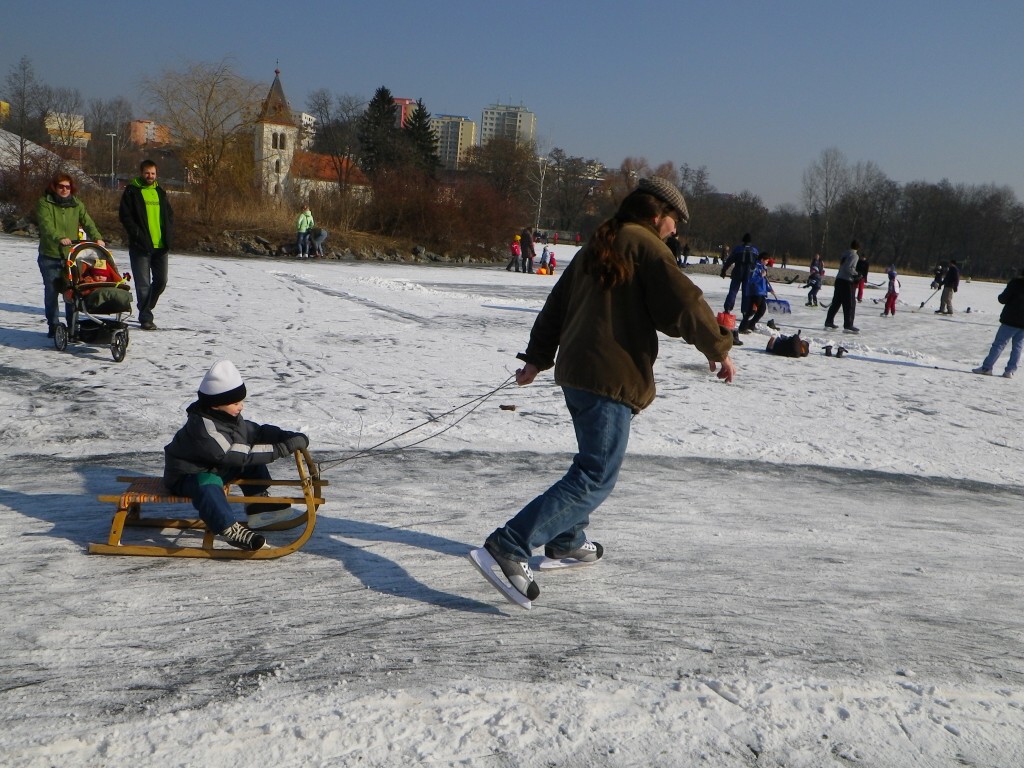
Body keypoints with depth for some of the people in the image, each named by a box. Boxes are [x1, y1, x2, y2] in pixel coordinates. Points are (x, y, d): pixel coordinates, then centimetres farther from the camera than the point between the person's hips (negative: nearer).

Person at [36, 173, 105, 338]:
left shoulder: (77, 205, 11)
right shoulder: (44, 204, -1)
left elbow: (88, 222, -2)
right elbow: (46, 225, -18)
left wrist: (97, 238, -21)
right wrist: (59, 238, -36)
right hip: (50, 256, -2)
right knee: (51, 292, 2)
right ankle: (53, 326, 13)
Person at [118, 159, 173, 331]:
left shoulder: (160, 192, 16)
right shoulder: (131, 192, 0)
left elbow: (169, 215, 20)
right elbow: (125, 216, -6)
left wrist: (168, 235, 5)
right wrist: (137, 234, -15)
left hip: (161, 246, 5)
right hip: (141, 246, -5)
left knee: (161, 281, 7)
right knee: (143, 283, -2)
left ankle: (145, 308, 28)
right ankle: (146, 317, 3)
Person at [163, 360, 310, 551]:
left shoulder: (229, 417, -2)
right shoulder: (204, 427, -31)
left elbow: (258, 431, 5)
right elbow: (239, 455, -35)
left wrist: (287, 436, -13)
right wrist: (282, 448, -36)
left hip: (215, 469, 10)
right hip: (185, 477, -9)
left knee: (253, 463, 6)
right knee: (208, 484, -41)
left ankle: (259, 505, 6)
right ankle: (230, 529, -45)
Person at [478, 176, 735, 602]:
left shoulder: (596, 247, 20)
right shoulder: (645, 246, -6)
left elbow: (556, 304, 23)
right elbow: (683, 303, -12)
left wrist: (537, 357, 28)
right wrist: (718, 349, 1)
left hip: (575, 372, 10)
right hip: (612, 378, -10)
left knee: (595, 460, 26)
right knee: (597, 476, -11)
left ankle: (568, 539, 34)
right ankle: (510, 545, -20)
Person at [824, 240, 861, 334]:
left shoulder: (845, 254, 16)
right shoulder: (854, 255, -8)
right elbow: (848, 268, -19)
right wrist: (856, 274, -12)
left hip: (839, 279, 8)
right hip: (847, 281, -8)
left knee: (836, 302, 15)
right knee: (850, 304, -6)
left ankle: (829, 322, 19)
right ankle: (848, 325, -9)